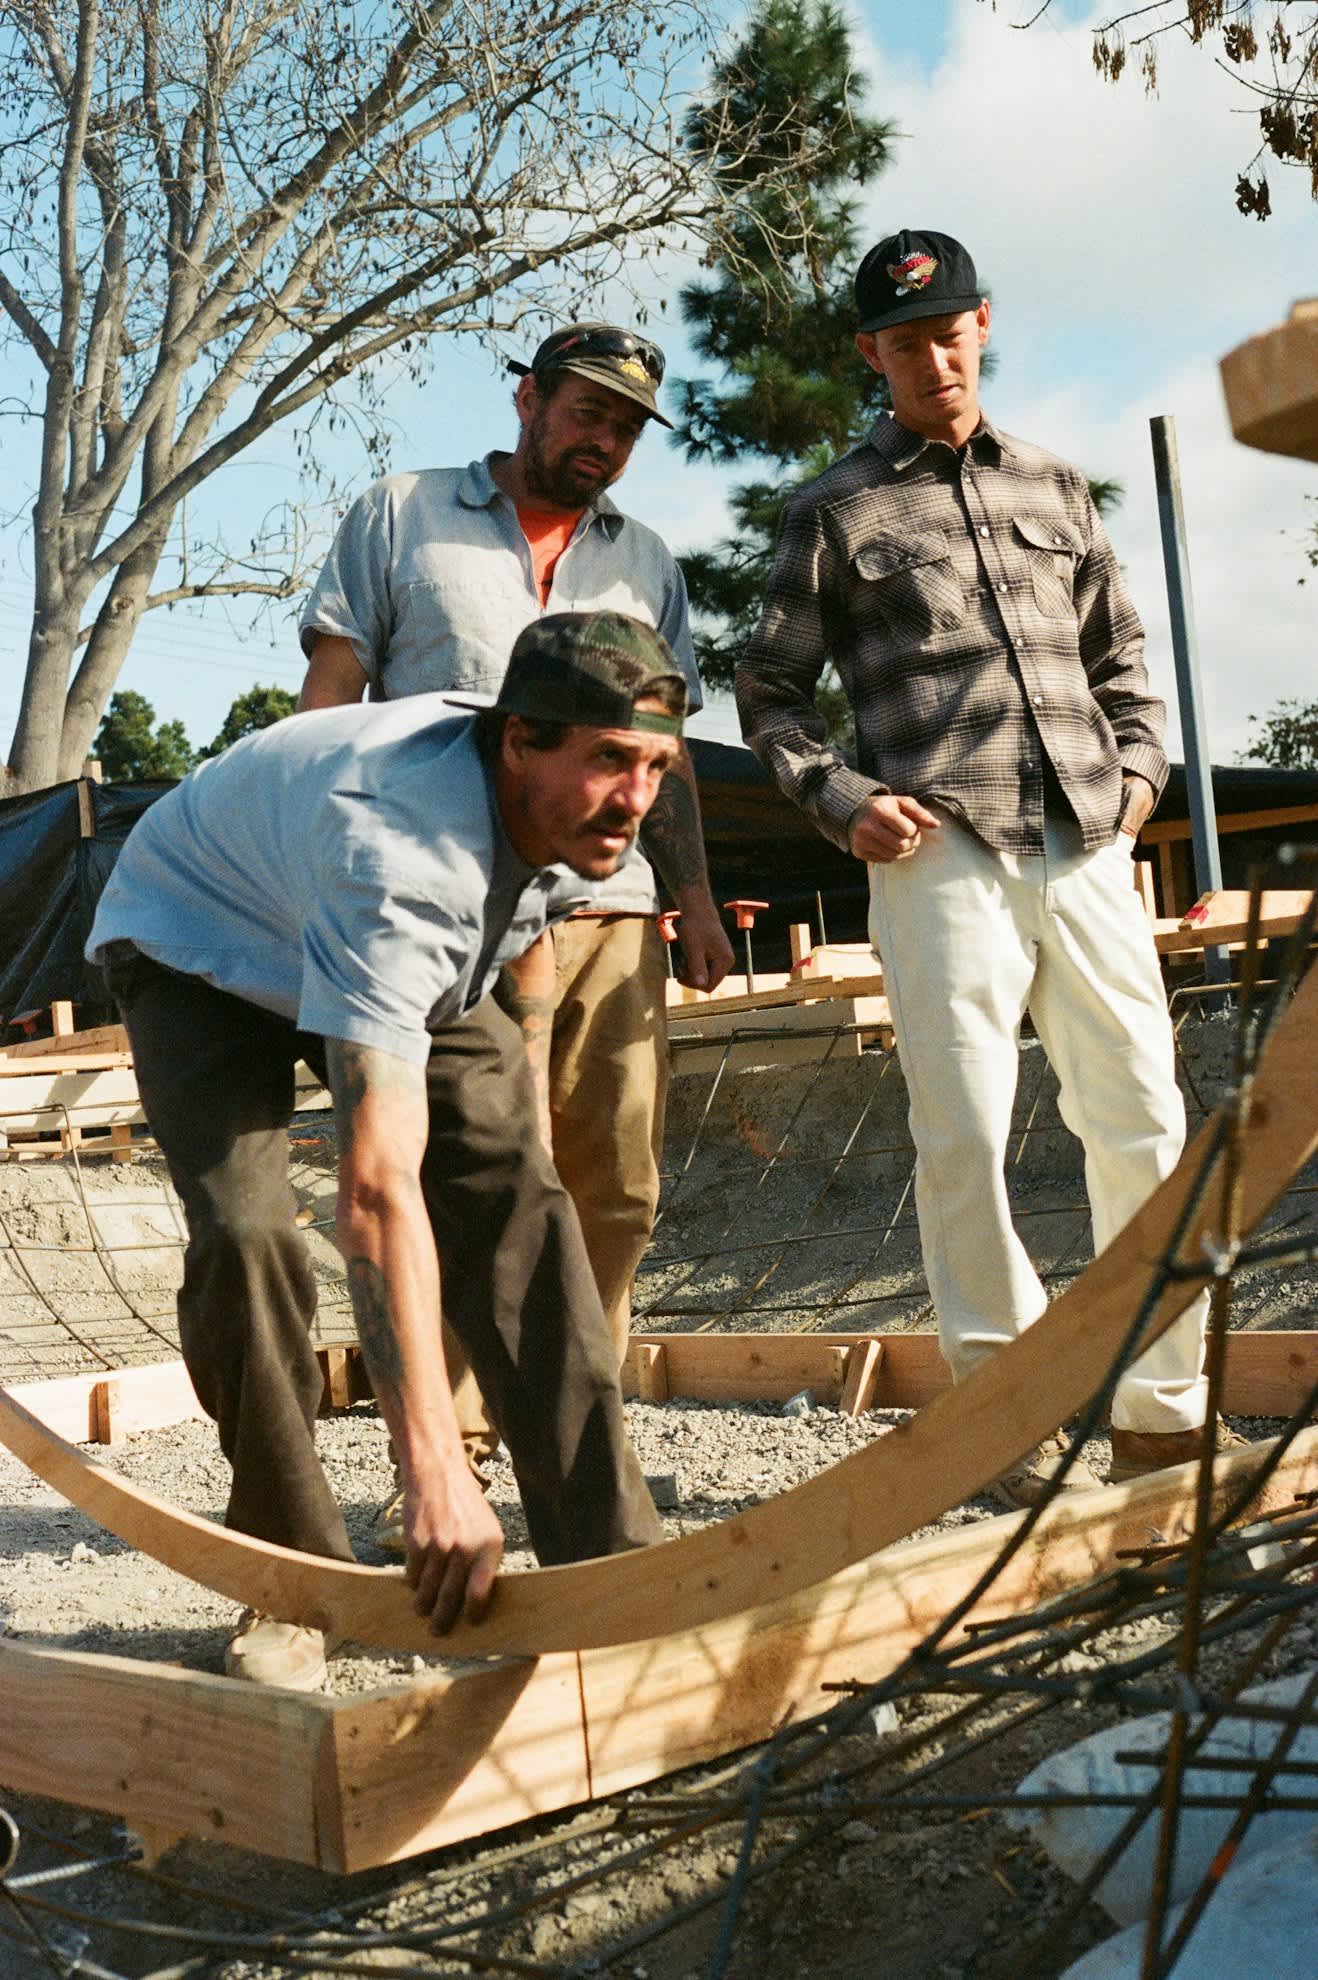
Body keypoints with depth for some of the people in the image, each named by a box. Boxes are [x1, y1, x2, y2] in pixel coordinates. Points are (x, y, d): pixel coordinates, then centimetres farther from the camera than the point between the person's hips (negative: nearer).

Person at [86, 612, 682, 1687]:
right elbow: (379, 1185, -53)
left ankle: (609, 1555, -6)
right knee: (245, 1231, -26)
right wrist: (436, 1468, -56)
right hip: (201, 944, -6)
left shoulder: (577, 817, -21)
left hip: (418, 960, 6)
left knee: (517, 1198, -11)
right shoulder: (399, 853, -46)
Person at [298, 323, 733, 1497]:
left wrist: (695, 894, 13)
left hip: (617, 909, 4)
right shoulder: (403, 516, 13)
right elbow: (330, 696, 7)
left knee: (619, 1189, 1)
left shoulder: (644, 561, 24)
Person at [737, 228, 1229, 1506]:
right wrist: (841, 800, -4)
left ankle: (1160, 1413, 14)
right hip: (942, 855, -3)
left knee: (1143, 1123, 2)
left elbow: (1120, 654, 26)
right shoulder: (836, 511, 9)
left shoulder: (1054, 488, 20)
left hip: (1088, 848, 4)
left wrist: (1139, 765, 10)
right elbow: (769, 689, 9)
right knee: (965, 1139, -6)